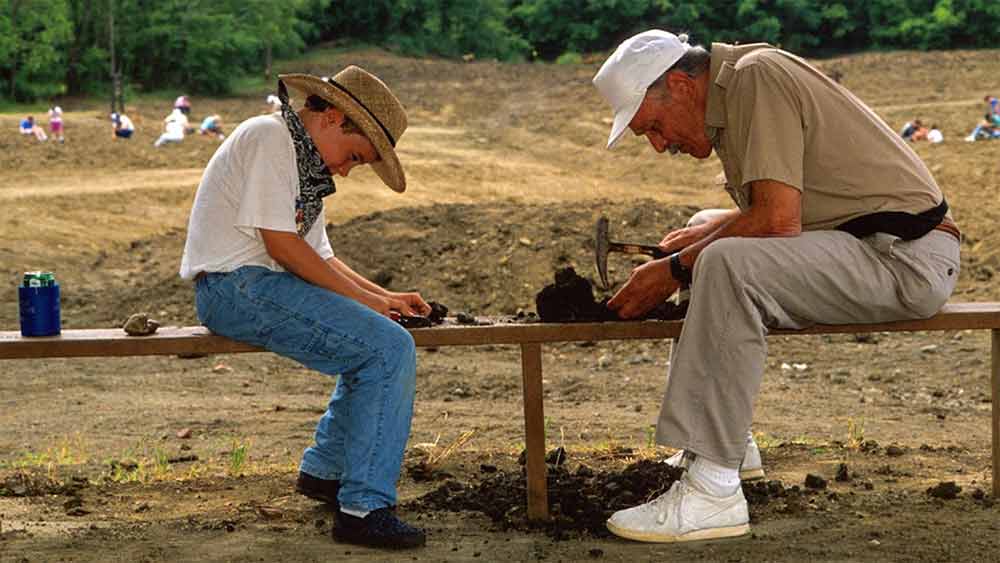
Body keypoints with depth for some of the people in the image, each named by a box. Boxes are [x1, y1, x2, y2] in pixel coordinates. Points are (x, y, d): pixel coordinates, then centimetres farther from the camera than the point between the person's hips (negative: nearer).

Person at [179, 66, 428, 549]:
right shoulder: (270, 136, -10)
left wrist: (385, 298, 10)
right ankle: (362, 508, -18)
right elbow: (280, 242, -17)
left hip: (260, 285, 11)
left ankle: (324, 469, 24)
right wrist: (364, 298, -12)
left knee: (377, 338, 19)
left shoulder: (305, 162, 22)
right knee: (389, 350, -18)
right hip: (237, 286, -11)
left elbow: (319, 256, 22)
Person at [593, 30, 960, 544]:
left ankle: (714, 490, -29)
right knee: (714, 238, 23)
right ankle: (723, 441, 20)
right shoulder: (731, 92, 15)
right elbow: (772, 209, 27)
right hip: (871, 245, 11)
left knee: (728, 263, -29)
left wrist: (675, 269, -15)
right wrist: (698, 235, 11)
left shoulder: (756, 75, -14)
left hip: (905, 256, -11)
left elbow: (777, 220, -24)